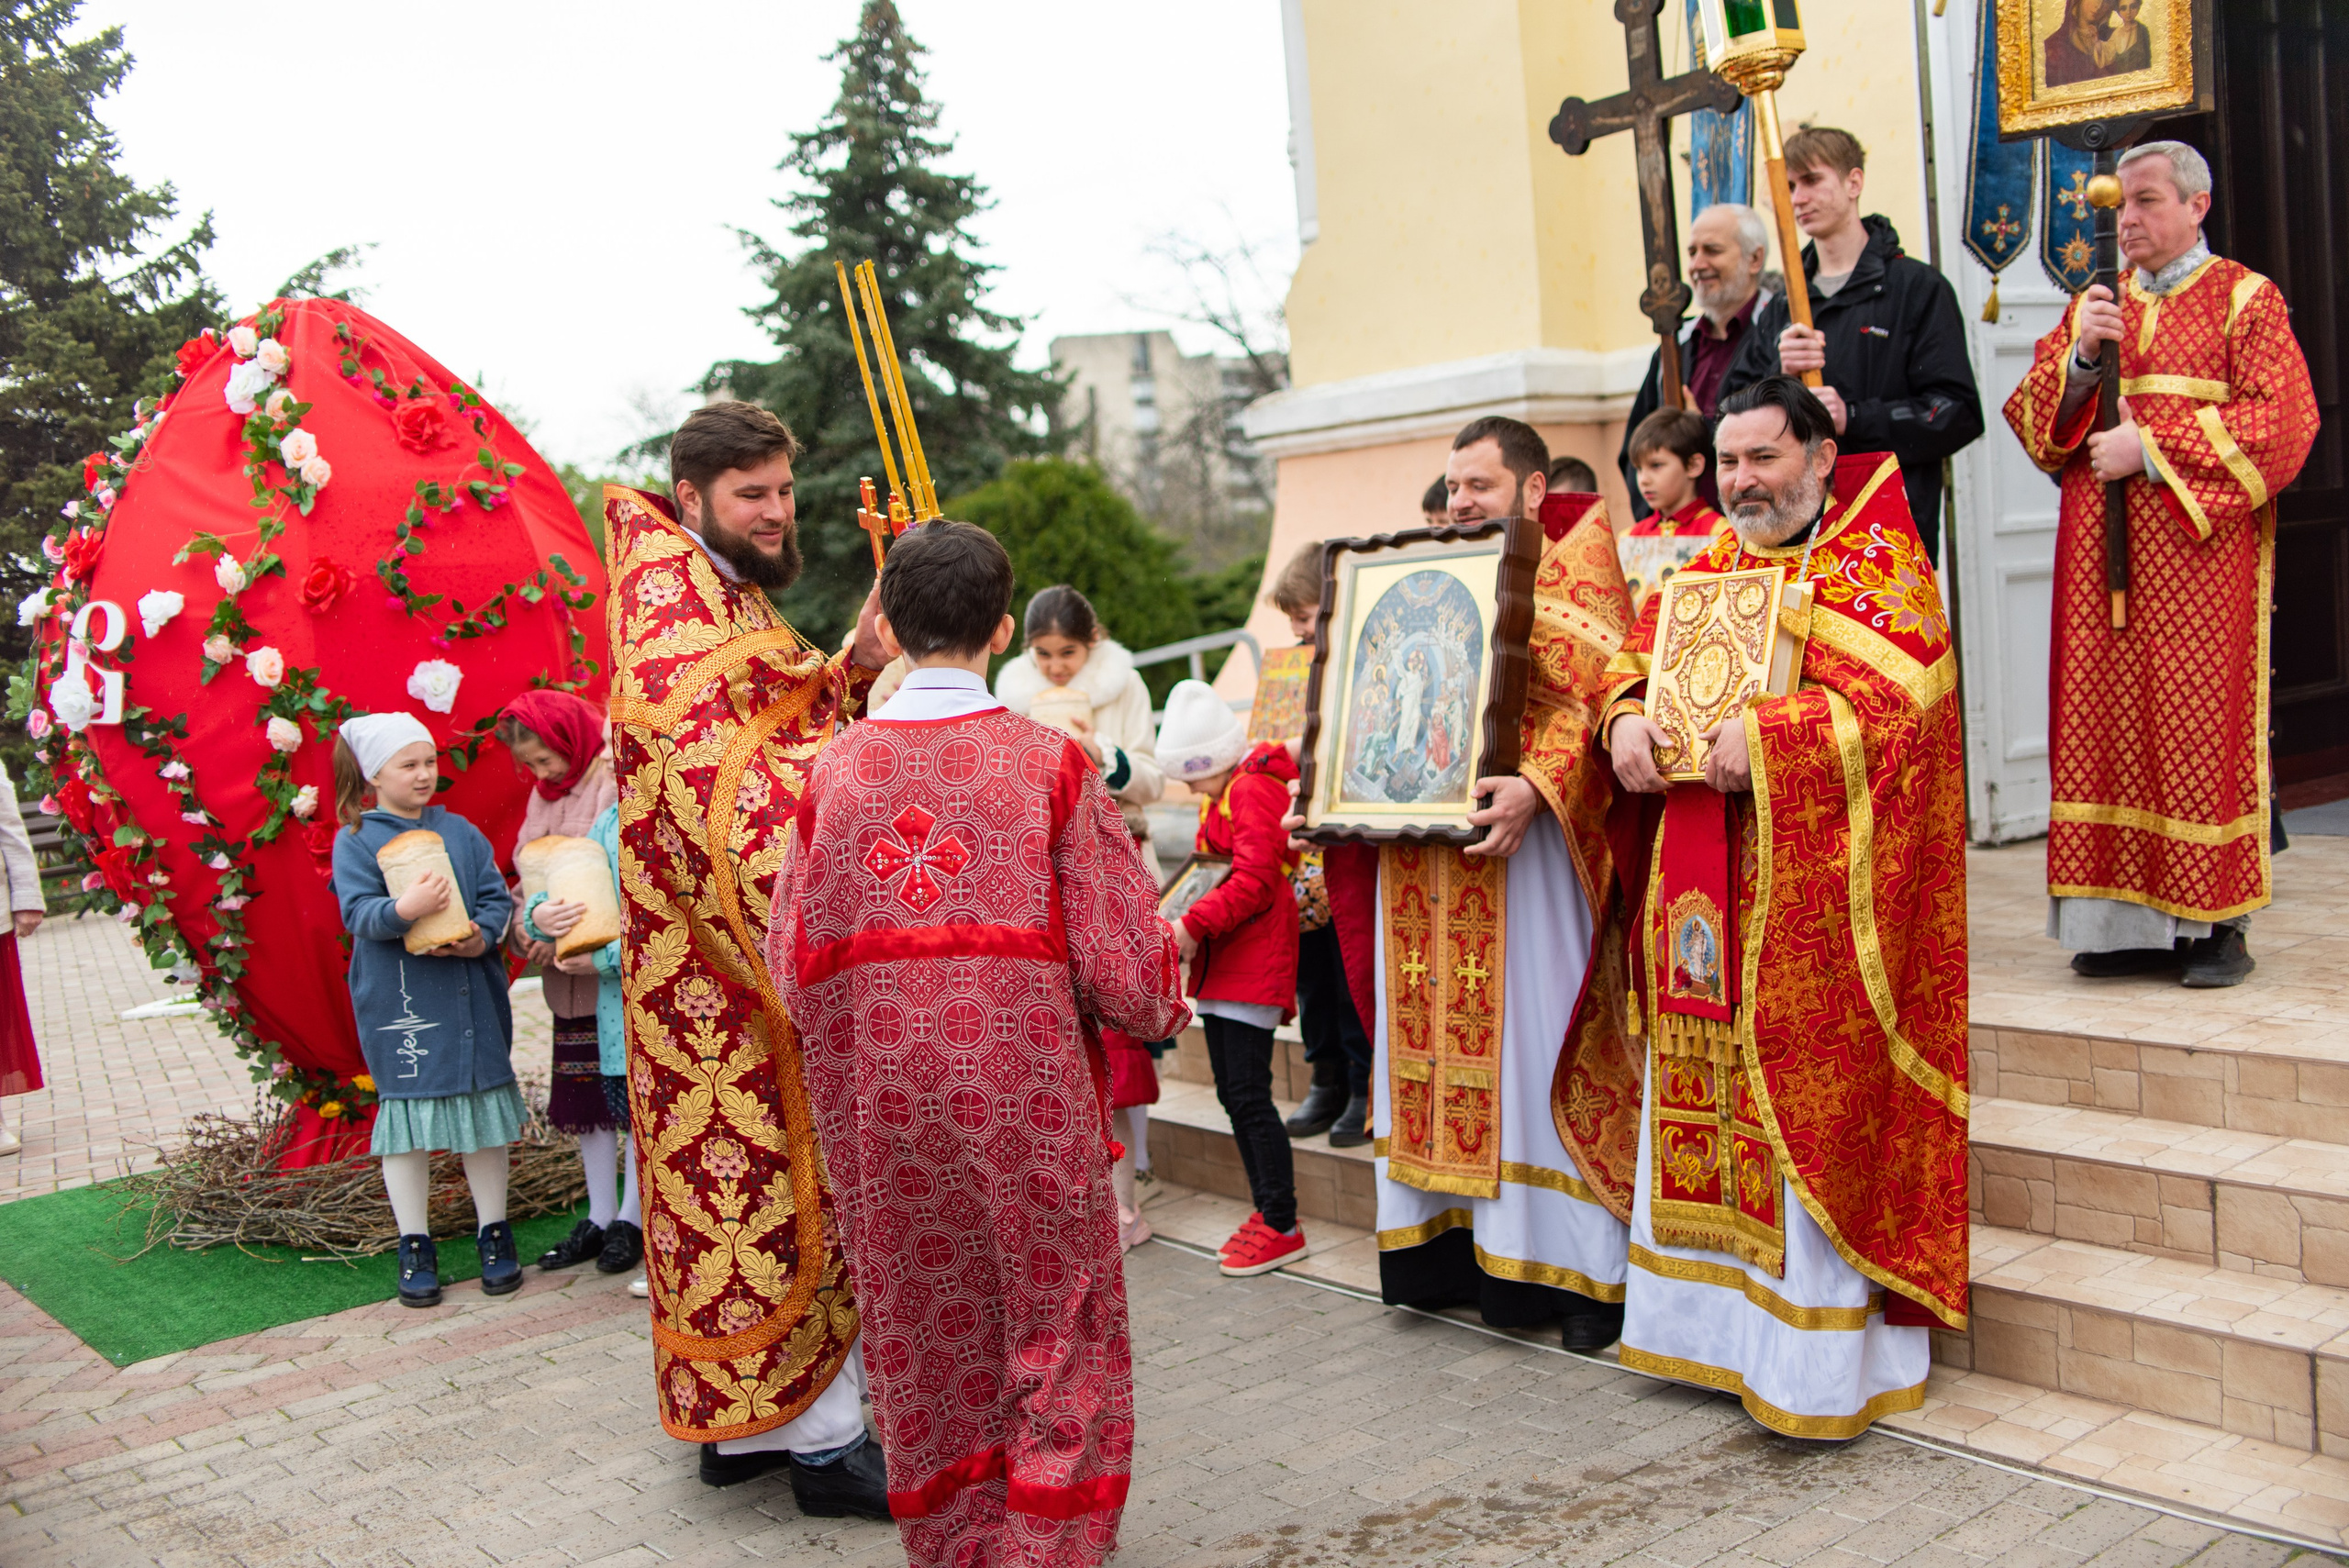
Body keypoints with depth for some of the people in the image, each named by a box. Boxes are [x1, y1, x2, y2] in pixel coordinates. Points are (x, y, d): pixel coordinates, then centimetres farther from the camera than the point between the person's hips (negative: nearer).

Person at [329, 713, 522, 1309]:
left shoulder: (461, 831, 9)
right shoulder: (355, 840, -1)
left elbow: (496, 897, 6)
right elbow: (358, 912, -14)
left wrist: (481, 937, -15)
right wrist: (405, 909, -34)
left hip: (471, 995, 3)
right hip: (398, 1002, -3)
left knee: (483, 1109, 9)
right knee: (407, 1114, 4)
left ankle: (494, 1235, 23)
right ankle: (416, 1248, 18)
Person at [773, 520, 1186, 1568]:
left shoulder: (834, 769, -2)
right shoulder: (1051, 762, -8)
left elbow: (793, 964, 0)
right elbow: (1120, 959, -9)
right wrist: (1159, 1009, 12)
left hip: (876, 1098, 3)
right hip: (1022, 1088, -3)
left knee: (923, 1332, 17)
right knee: (1055, 1326, 12)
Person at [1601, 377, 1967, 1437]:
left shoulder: (1876, 565, -1)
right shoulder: (1708, 570, 19)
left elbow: (1894, 700, -14)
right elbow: (1636, 653, 14)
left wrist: (1764, 734, -23)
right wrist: (1627, 716, -8)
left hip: (1811, 890, -6)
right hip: (1701, 889, 6)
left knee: (1808, 1106, -5)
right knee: (1701, 1095, 9)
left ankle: (1818, 1362, 4)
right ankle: (1711, 1321, 20)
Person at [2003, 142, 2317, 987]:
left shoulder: (2245, 299, 4)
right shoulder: (2094, 307, 17)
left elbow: (2281, 418, -7)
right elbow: (2030, 417, 10)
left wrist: (2150, 448, -12)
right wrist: (2080, 359, -7)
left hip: (2198, 548, -4)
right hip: (2100, 556, 4)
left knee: (2201, 722, -5)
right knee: (2107, 721, 0)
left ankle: (2214, 923, 2)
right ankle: (2134, 919, 5)